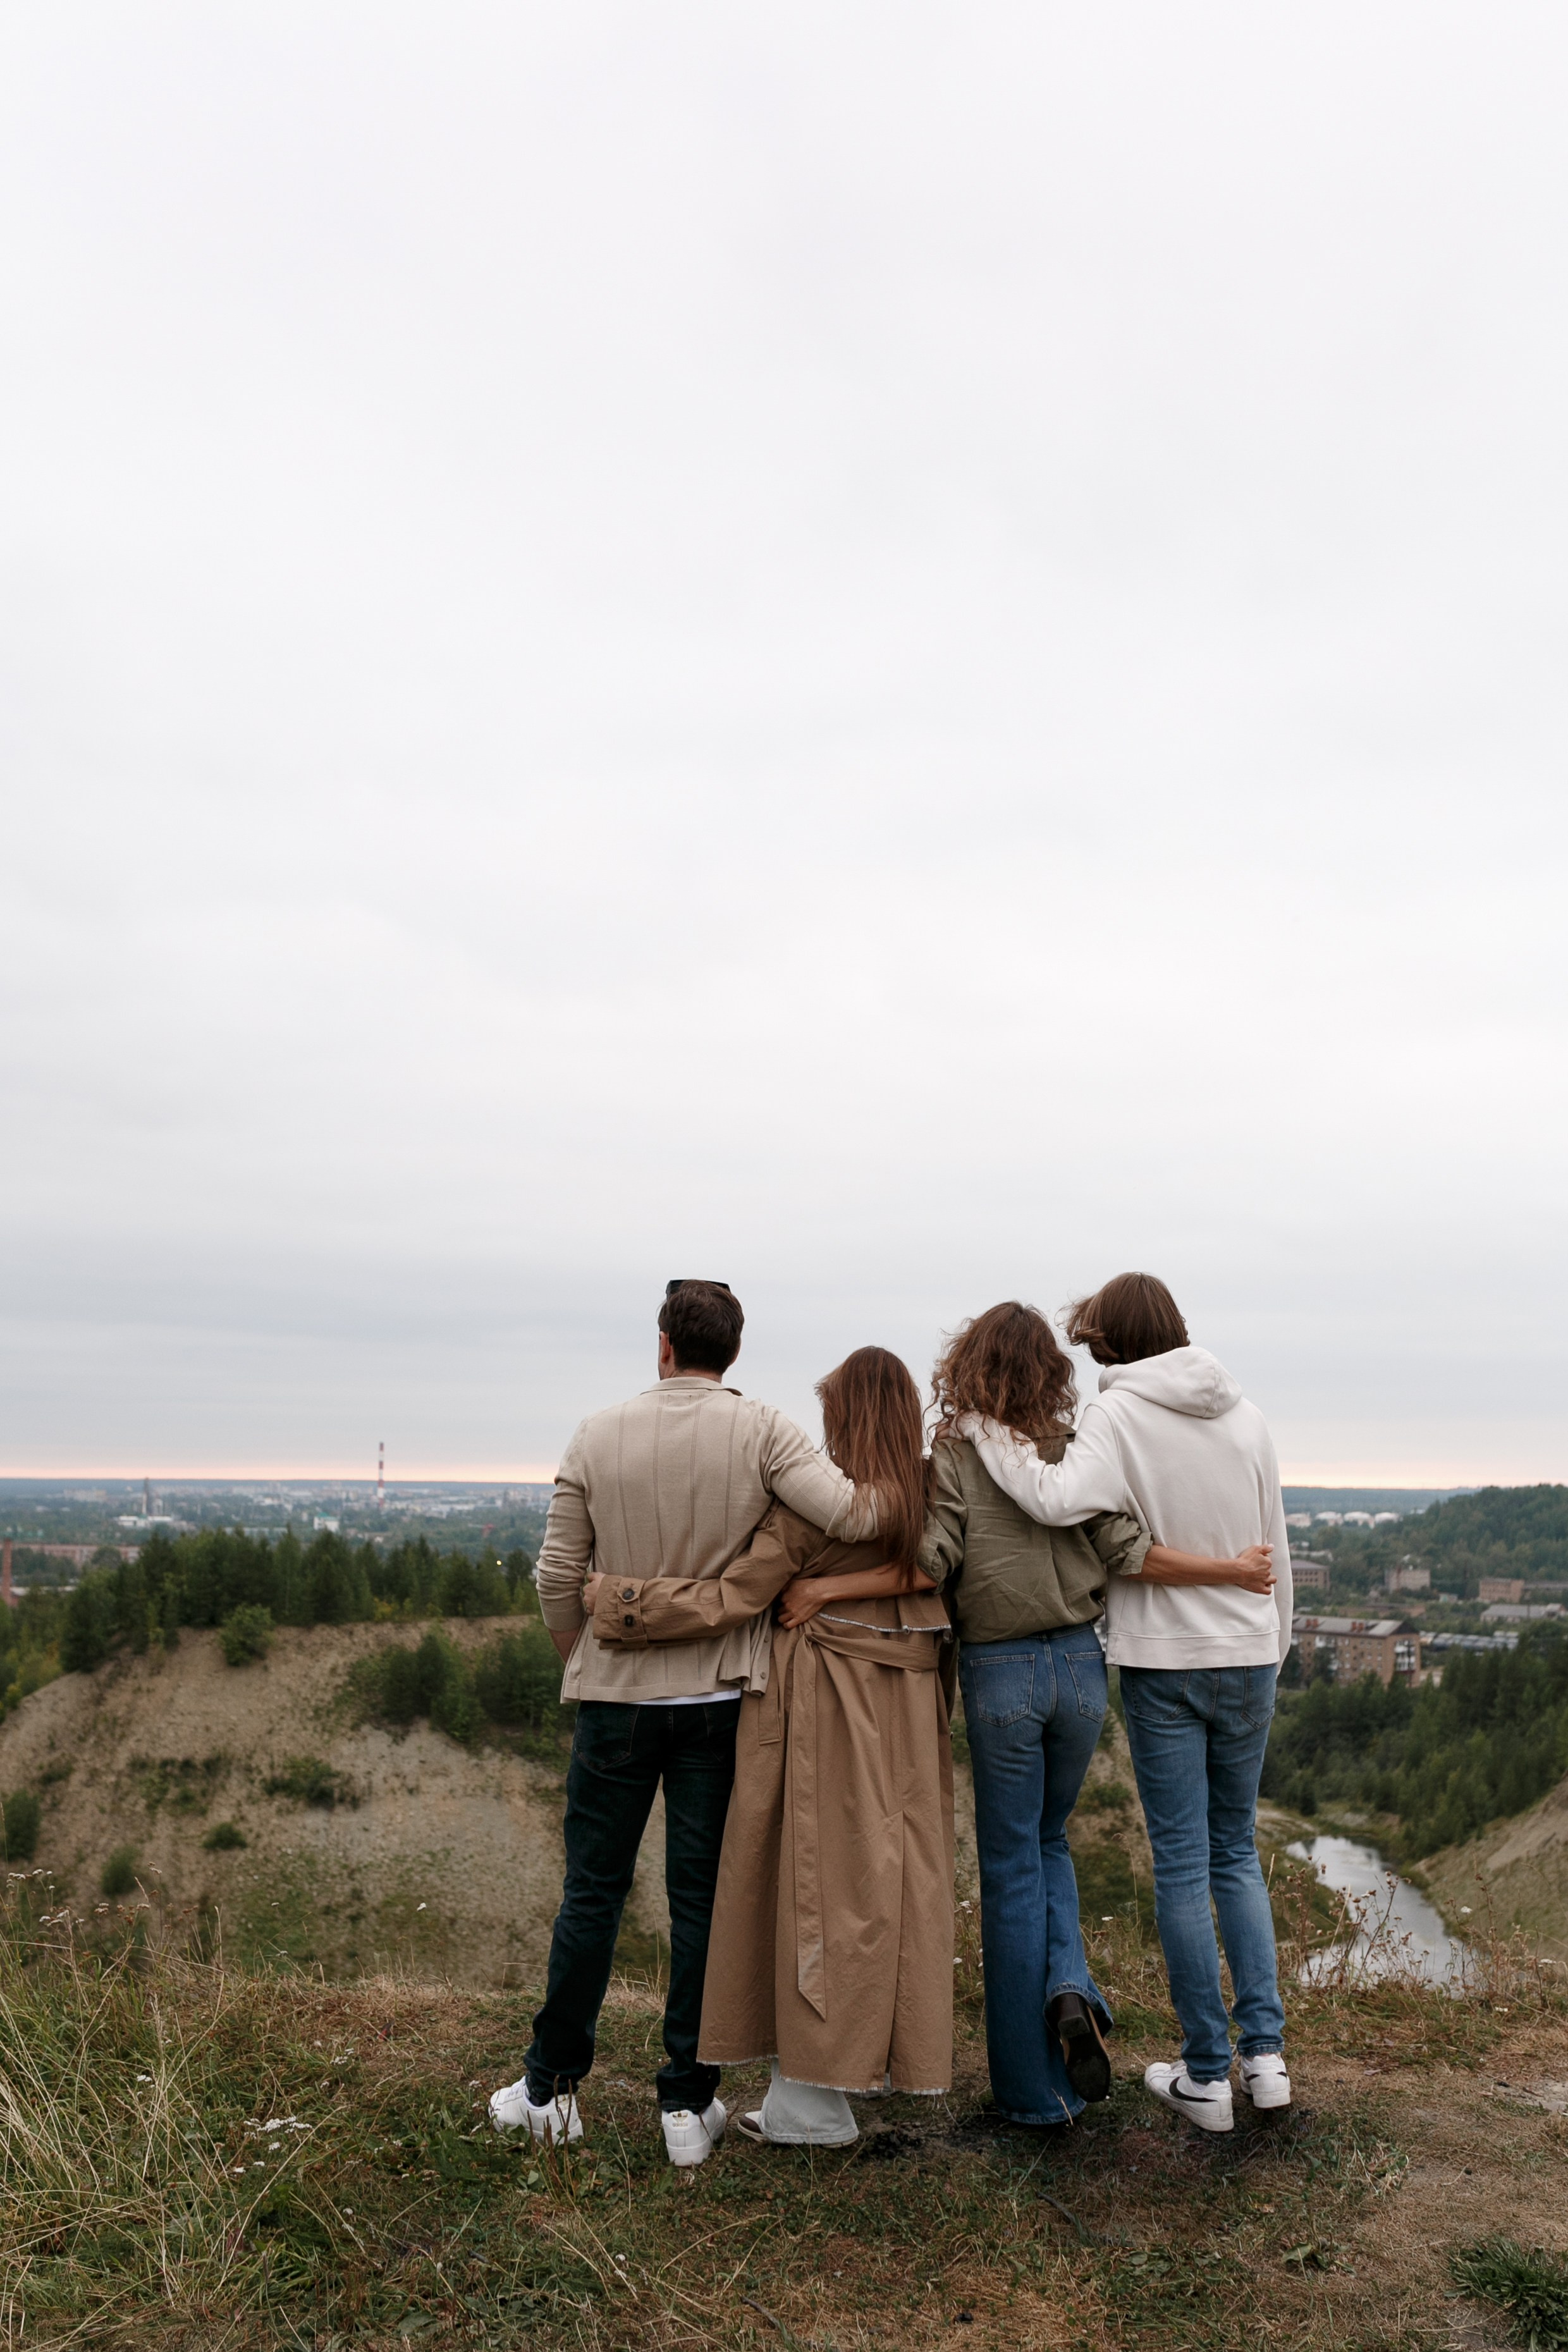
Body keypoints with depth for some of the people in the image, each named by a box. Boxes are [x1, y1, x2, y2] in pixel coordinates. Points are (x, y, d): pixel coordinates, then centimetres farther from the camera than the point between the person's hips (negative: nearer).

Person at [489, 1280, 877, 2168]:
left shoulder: (599, 1436, -3)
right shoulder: (762, 1431, -8)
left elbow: (558, 1577, 1)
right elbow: (851, 1514, -20)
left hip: (616, 1696, 1)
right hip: (720, 1699, -1)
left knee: (594, 1890, 13)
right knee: (704, 1898, 9)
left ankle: (552, 2086, 26)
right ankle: (689, 2104, 18)